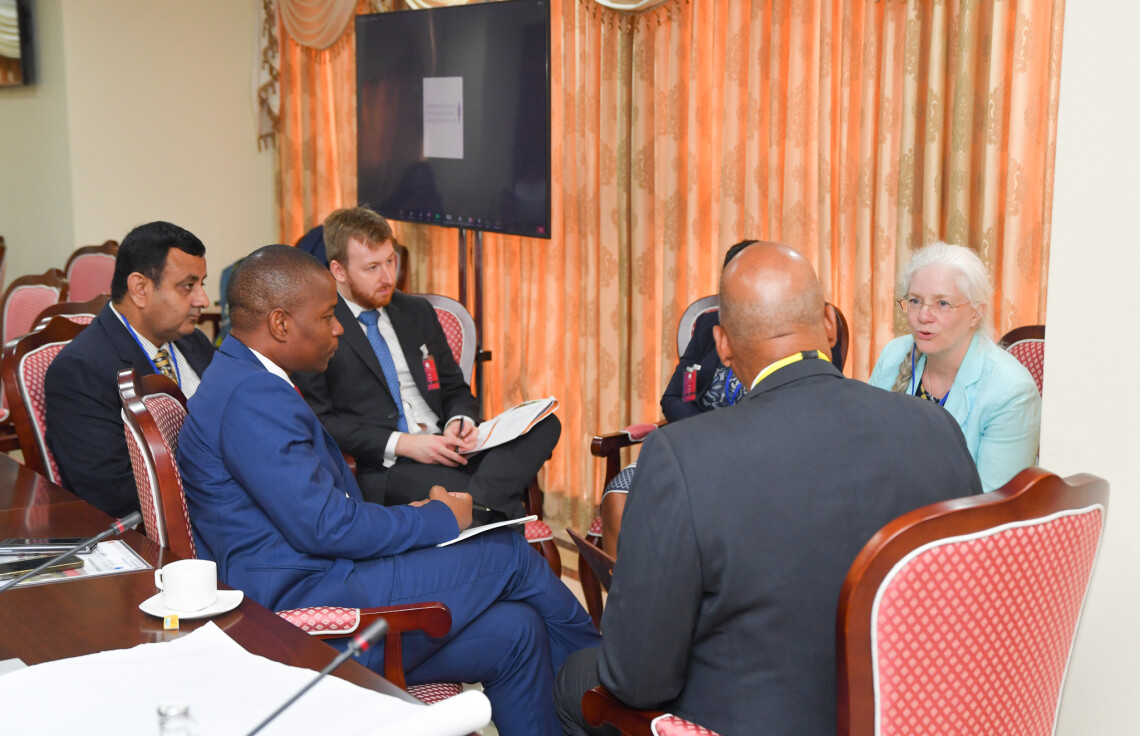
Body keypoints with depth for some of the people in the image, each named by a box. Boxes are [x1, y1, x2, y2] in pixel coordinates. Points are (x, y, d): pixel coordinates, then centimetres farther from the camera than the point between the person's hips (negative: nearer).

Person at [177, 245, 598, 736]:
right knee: (507, 554, -1)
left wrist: (408, 516, 6)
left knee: (514, 631, 2)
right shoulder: (252, 395, -19)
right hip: (306, 603, -10)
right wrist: (438, 519, -10)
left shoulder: (247, 382, 15)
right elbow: (322, 526, -23)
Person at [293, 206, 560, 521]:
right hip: (378, 470, -7)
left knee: (545, 425, -20)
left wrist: (459, 422, -1)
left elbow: (455, 390, 24)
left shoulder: (417, 312, 21)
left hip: (442, 450, 8)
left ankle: (482, 500, -36)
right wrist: (401, 444, -17)